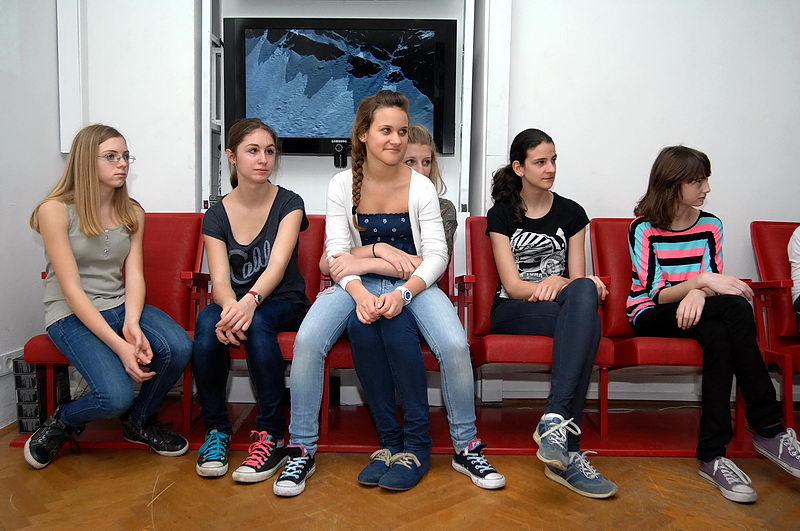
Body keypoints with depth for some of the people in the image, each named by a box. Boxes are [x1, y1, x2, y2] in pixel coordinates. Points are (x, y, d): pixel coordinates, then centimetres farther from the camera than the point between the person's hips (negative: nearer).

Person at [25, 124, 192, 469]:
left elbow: (134, 276, 0)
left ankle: (139, 421, 5)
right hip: (71, 315, -5)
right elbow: (73, 289, -16)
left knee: (178, 347, -25)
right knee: (116, 395, -28)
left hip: (121, 306, 5)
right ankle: (63, 422, 11)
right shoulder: (55, 210, -10)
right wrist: (119, 345, -24)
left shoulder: (132, 214, 7)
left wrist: (132, 323, -22)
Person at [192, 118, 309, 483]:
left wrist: (250, 301, -40)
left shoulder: (289, 203, -3)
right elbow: (220, 280, -10)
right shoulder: (217, 215, 2)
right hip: (234, 302, 2)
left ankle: (272, 436, -25)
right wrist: (231, 307, -35)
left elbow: (278, 265, -19)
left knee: (257, 322, -36)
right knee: (208, 322, -32)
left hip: (284, 303, -2)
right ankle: (216, 430, -16)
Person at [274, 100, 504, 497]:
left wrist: (361, 261, -17)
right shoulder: (343, 185, 2)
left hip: (412, 285, 0)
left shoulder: (422, 189, -1)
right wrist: (378, 249, -24)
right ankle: (301, 451, -8)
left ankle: (466, 448, -4)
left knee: (455, 345, -28)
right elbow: (336, 257, -3)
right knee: (307, 340, -27)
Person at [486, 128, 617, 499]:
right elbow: (513, 285, -5)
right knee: (586, 322, -36)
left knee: (583, 293, -37)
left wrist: (559, 283, -16)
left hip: (563, 306, 3)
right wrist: (553, 282, -22)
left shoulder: (571, 212, 11)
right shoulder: (501, 214, 3)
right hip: (512, 312, -3)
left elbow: (576, 278, 9)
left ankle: (554, 420, -46)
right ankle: (567, 453, -39)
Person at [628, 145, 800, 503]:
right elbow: (656, 294, -14)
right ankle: (769, 429, -24)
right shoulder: (643, 229, -7)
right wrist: (700, 280, -30)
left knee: (720, 335, -34)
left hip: (695, 313, 4)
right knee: (737, 309, -30)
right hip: (651, 317, -4)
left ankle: (712, 456, -27)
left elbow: (714, 282, 2)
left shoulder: (710, 225, 7)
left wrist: (698, 294, -23)